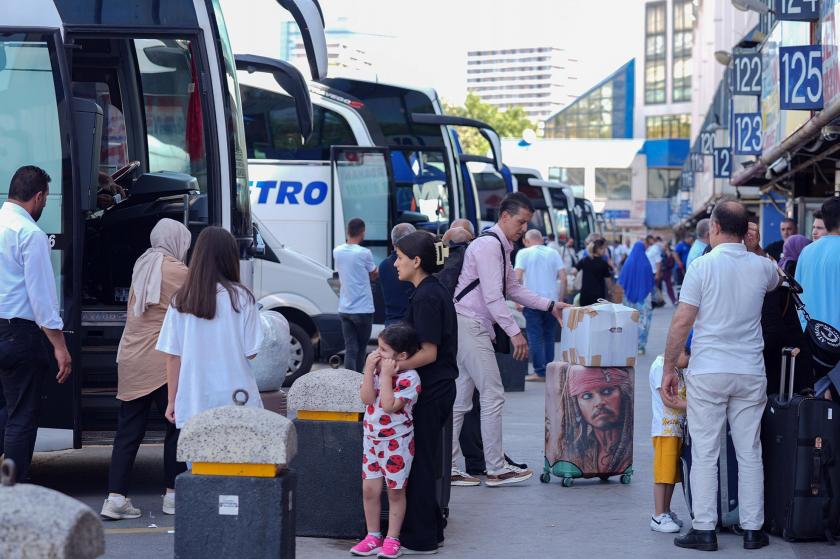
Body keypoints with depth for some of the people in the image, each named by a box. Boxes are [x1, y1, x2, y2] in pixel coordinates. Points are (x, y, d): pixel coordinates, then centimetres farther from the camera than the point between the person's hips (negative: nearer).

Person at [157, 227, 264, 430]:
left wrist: (172, 401, 10)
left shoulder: (180, 301, 1)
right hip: (235, 398, -2)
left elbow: (172, 356, 3)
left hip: (193, 403, 2)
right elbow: (250, 352, -5)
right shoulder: (240, 298, -6)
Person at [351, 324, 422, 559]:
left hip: (397, 442, -6)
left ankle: (392, 539, 13)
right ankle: (373, 536, 18)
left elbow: (390, 406, -27)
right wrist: (369, 370, -15)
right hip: (372, 438, 6)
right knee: (369, 489, 6)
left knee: (395, 492, 5)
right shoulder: (376, 370, 1)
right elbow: (367, 398, -10)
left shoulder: (409, 378, -17)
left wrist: (386, 375, -25)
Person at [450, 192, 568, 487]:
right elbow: (492, 297, -19)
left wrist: (550, 305, 21)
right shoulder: (488, 245, -14)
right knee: (493, 396, -7)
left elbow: (513, 289, 26)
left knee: (461, 399, 9)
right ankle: (496, 469, -2)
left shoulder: (502, 248, 18)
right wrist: (514, 332, -18)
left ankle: (449, 468, 10)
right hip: (470, 325, -10)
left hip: (472, 328, 10)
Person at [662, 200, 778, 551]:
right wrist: (751, 248, 23)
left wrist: (669, 369, -1)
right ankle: (752, 529, 11)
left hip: (708, 373, -3)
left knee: (705, 453, 2)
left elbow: (681, 322, -9)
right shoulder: (761, 266, 3)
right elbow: (775, 280, 31)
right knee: (750, 454, 8)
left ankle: (704, 530, 1)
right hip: (751, 374, 3)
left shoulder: (702, 266, -7)